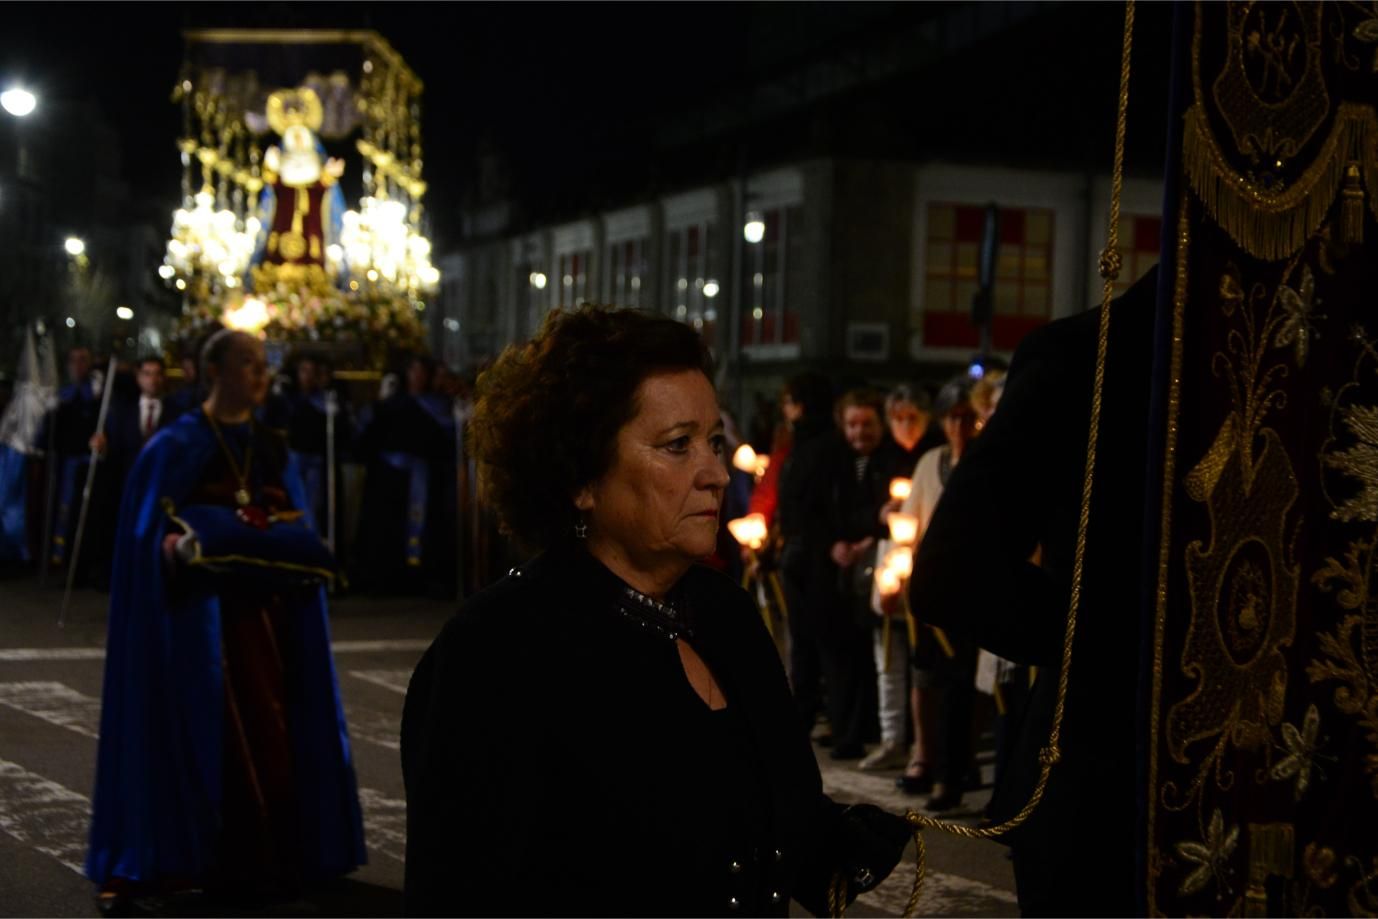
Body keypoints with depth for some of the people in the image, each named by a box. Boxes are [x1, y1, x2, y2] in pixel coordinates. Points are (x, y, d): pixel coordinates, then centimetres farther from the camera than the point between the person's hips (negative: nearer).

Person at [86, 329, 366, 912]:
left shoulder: (272, 452, 12)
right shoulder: (175, 448, -4)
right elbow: (148, 535, -8)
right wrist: (180, 550, -27)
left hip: (264, 612, 5)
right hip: (198, 614, -5)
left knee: (269, 736, 3)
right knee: (202, 735, -6)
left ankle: (262, 860, 13)